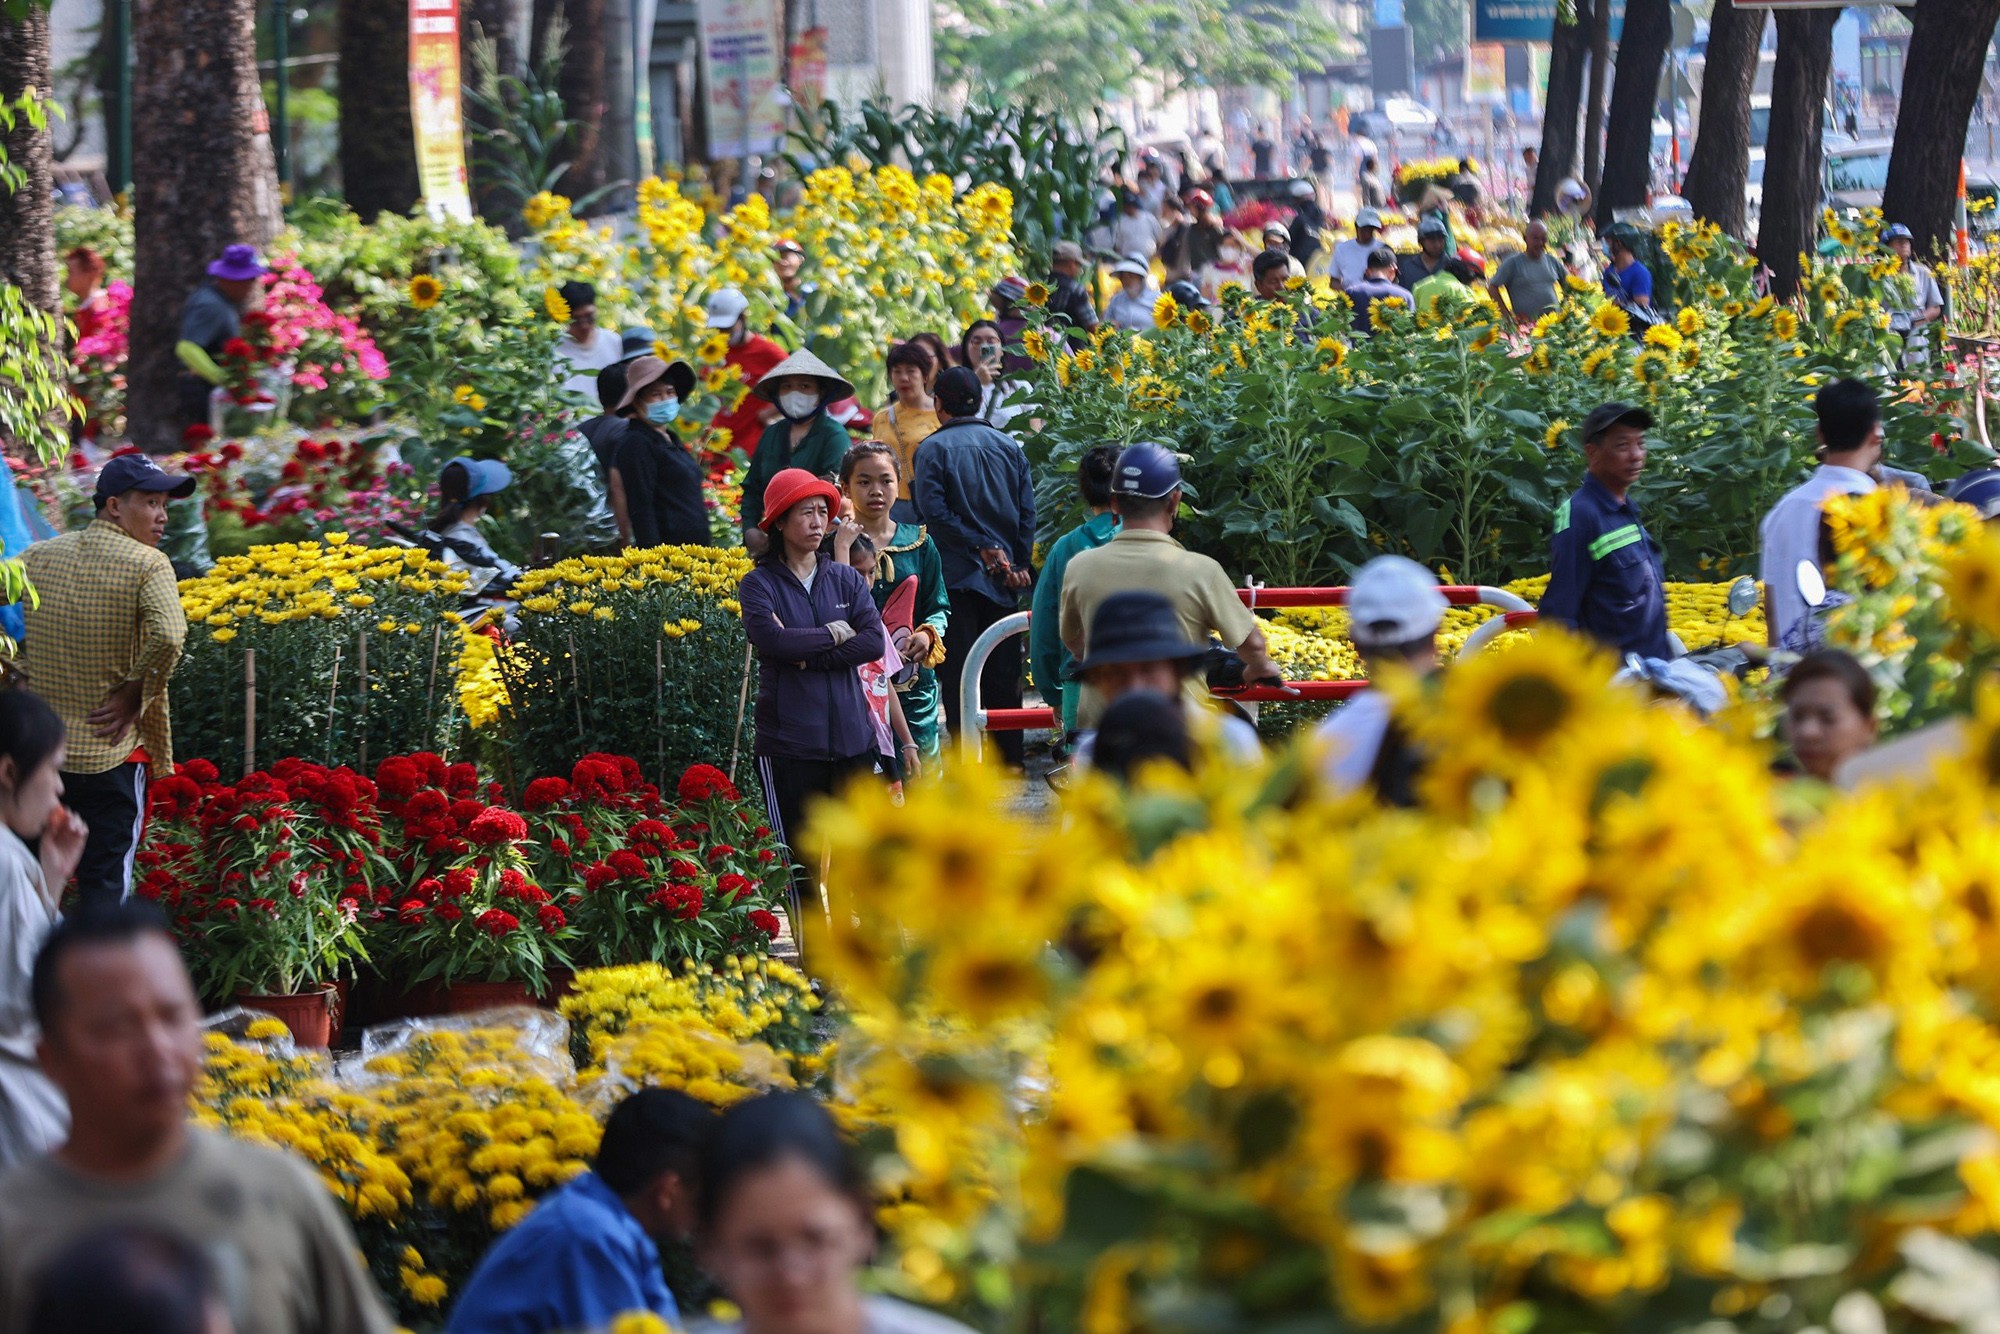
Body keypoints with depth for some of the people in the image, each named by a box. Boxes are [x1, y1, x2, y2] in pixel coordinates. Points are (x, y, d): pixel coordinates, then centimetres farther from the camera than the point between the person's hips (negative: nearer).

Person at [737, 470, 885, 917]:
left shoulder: (845, 579, 10)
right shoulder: (760, 584, -1)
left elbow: (874, 641, -4)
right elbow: (769, 639, -19)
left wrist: (806, 654, -12)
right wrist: (832, 635, -7)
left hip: (851, 733, 3)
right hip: (789, 741, -3)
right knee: (801, 855, 2)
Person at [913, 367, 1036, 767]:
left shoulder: (935, 448, -5)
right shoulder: (1009, 446, 8)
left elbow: (934, 510, -15)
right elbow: (1028, 510, 2)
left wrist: (981, 547, -11)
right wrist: (1020, 564, 0)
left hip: (957, 574, -4)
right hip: (1003, 582, 4)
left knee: (958, 672, -2)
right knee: (1005, 669, 10)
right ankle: (1010, 756, 12)